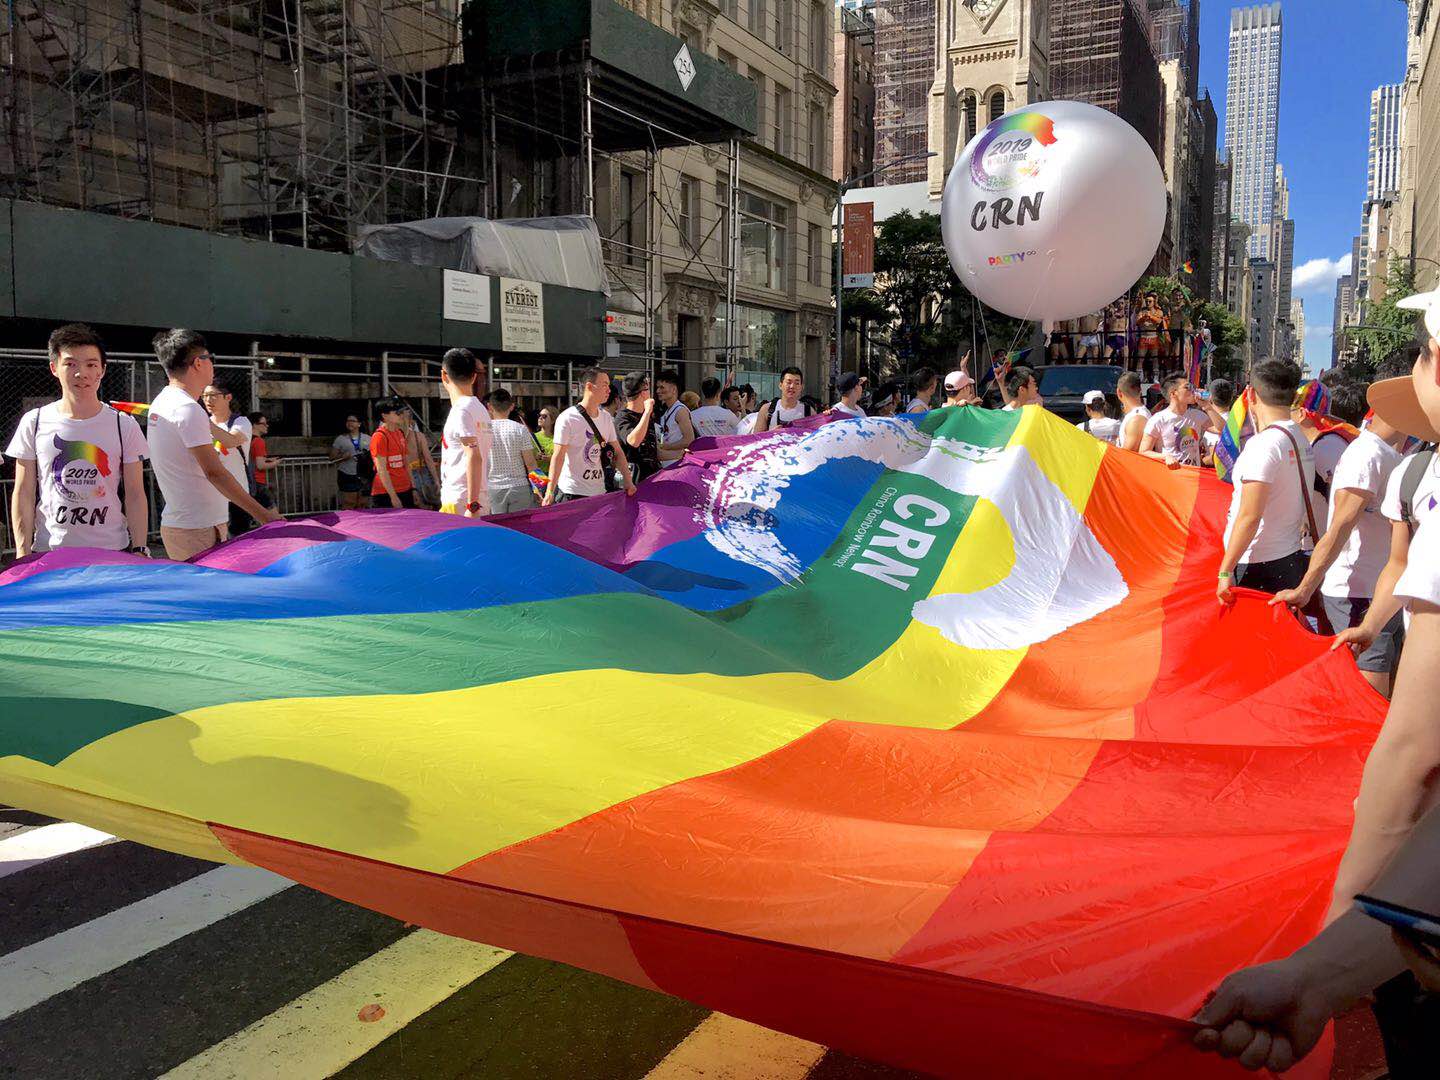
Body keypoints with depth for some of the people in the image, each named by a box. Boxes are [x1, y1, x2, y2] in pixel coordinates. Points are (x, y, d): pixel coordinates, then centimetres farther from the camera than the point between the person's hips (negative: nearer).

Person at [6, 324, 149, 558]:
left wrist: (139, 551, -4)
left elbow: (135, 495, 2)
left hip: (113, 552, 0)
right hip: (48, 553, 0)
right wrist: (23, 553, -1)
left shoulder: (124, 426, 1)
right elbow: (23, 494, 5)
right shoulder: (34, 423, 3)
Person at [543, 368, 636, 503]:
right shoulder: (568, 418, -11)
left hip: (599, 492, 6)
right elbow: (558, 457, -15)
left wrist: (628, 481, 2)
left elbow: (618, 452, 14)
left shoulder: (606, 417, 10)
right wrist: (550, 492, -21)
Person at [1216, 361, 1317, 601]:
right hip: (1292, 560, 8)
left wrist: (1226, 570, -18)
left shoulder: (1263, 444, -17)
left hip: (1259, 564, -8)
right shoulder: (1302, 439, 10)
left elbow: (1249, 517, -21)